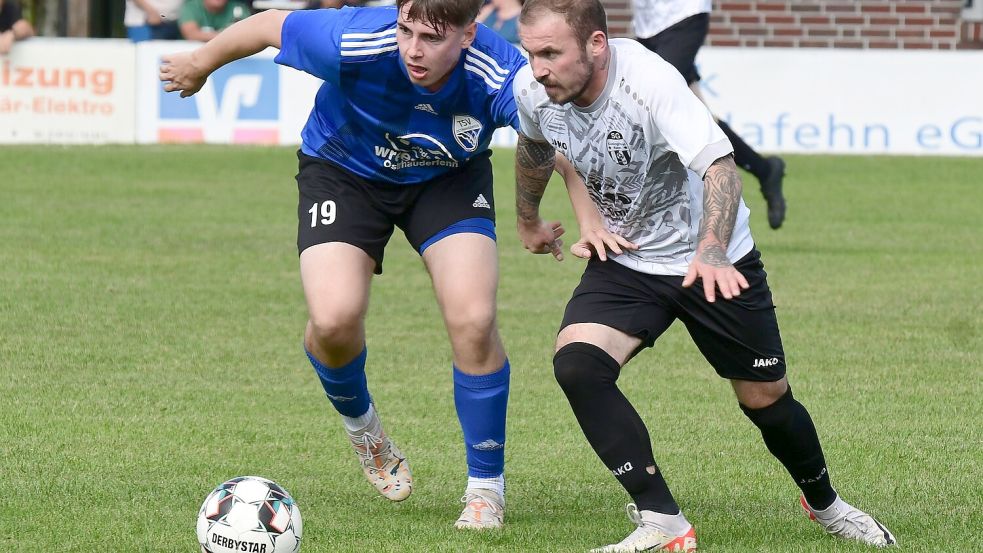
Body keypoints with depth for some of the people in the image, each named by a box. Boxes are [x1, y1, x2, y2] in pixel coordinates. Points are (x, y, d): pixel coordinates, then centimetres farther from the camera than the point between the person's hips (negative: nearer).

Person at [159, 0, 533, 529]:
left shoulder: (500, 76, -35)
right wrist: (199, 65, -1)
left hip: (449, 178, 0)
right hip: (344, 169, 0)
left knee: (473, 320, -19)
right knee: (334, 320, -21)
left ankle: (486, 485, 3)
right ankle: (360, 424, 17)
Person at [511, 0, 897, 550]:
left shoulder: (649, 81, -32)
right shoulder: (531, 90, -14)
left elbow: (719, 163, -42)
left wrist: (711, 253, -58)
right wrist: (529, 221, 28)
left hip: (714, 263, -4)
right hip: (623, 261, 4)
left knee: (766, 399, 7)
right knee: (576, 362, -23)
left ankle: (825, 503, 39)